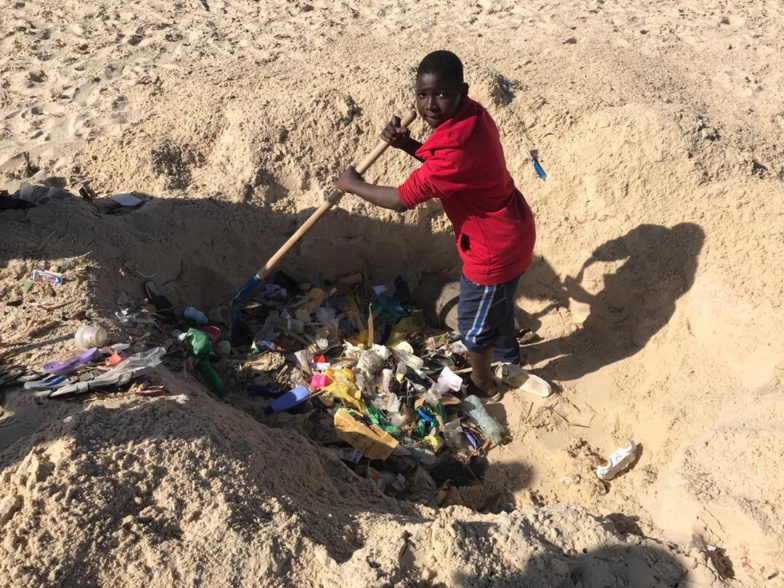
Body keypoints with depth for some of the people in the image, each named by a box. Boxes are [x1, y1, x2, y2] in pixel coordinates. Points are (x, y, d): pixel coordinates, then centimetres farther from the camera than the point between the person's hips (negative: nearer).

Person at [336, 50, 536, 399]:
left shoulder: (457, 146, -36)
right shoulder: (470, 114, -7)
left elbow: (401, 200, -28)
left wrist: (353, 185, -12)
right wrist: (407, 144, -7)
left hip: (495, 248, -9)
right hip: (510, 230, 9)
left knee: (474, 324, 15)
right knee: (498, 301, 33)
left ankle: (483, 385, 42)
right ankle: (507, 354, 61)